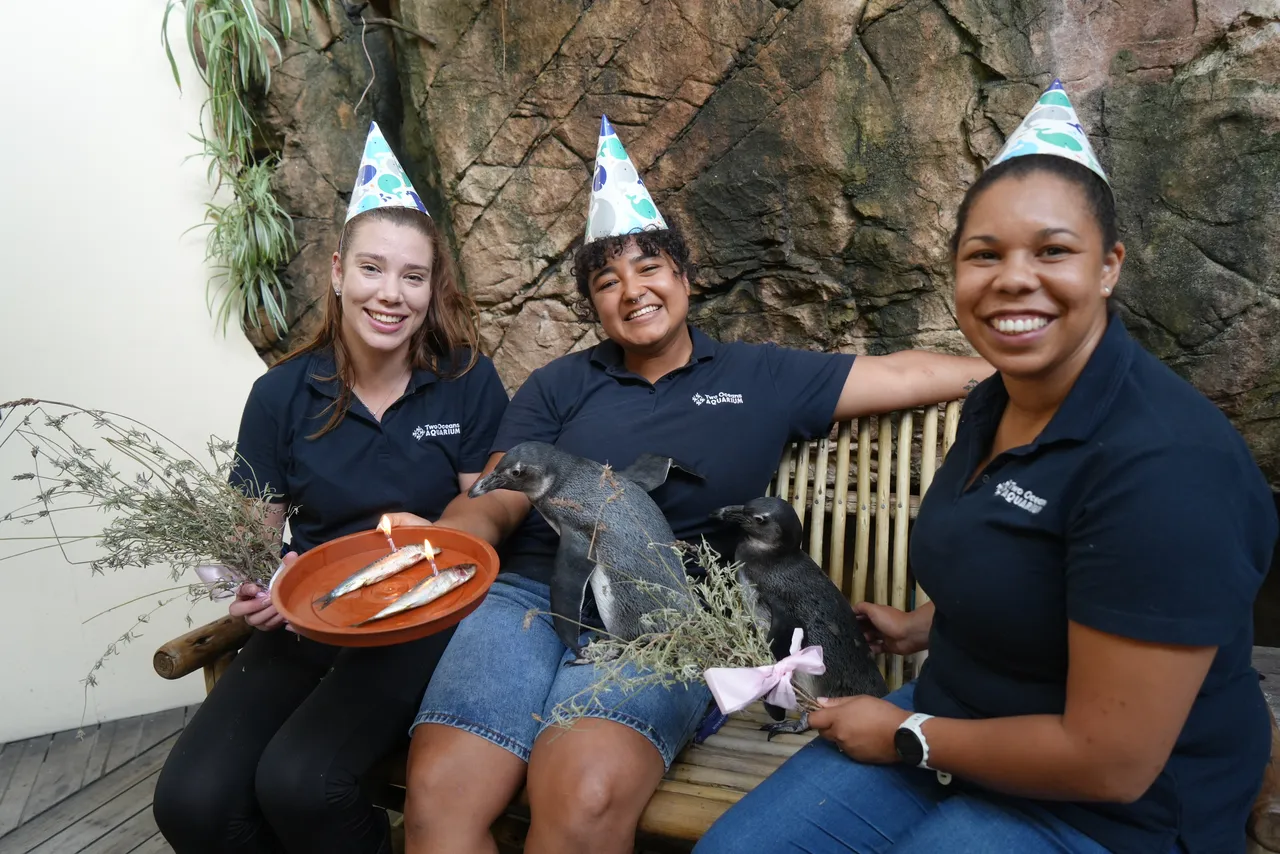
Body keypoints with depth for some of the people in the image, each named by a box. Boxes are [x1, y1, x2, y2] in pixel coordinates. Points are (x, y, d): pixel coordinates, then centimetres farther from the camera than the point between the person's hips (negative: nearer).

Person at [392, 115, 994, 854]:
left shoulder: (763, 378, 15)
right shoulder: (559, 387, 17)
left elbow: (908, 375, 16)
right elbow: (497, 501, 8)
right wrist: (438, 542, -13)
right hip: (530, 597, 2)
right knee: (439, 795, -25)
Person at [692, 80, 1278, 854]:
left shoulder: (1162, 462, -27)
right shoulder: (997, 402, 0)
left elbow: (1110, 761, -24)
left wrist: (907, 735, -15)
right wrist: (923, 628, 17)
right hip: (958, 722, 7)